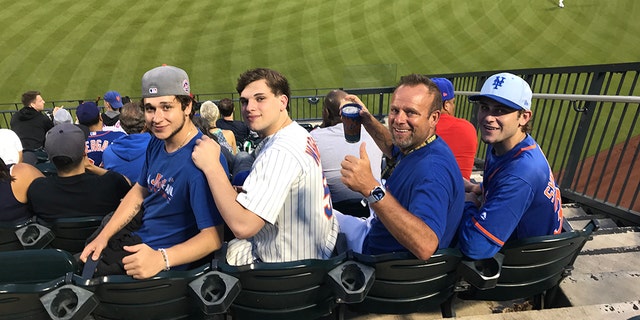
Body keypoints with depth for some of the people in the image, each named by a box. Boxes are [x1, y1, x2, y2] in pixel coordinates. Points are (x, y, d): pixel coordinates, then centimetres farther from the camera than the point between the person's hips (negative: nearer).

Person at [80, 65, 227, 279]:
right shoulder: (157, 142, -2)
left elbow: (213, 236, -28)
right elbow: (139, 191, 11)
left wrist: (161, 259, -38)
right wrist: (103, 236, 6)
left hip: (166, 262, -7)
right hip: (138, 238, 8)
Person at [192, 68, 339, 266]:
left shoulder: (280, 152, -30)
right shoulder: (298, 134, 3)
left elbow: (242, 226, -33)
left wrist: (211, 166, -28)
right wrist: (244, 192, -1)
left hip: (291, 264, -8)